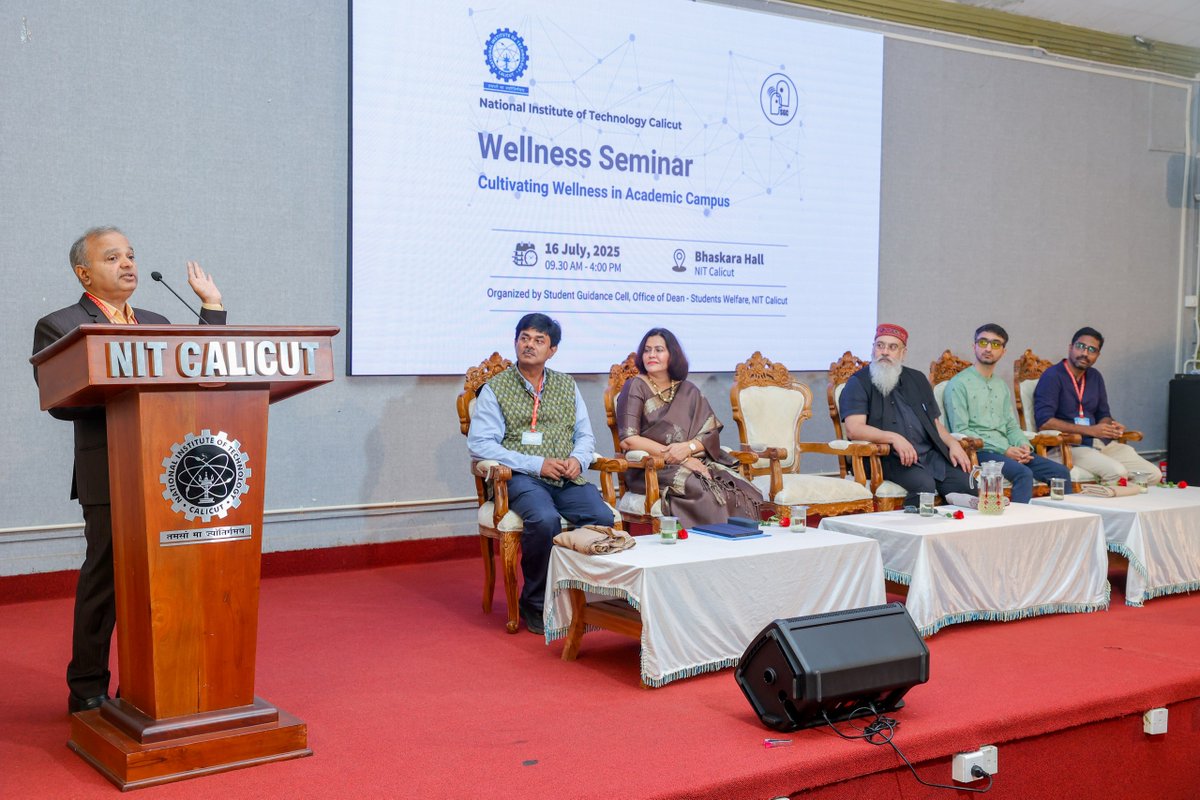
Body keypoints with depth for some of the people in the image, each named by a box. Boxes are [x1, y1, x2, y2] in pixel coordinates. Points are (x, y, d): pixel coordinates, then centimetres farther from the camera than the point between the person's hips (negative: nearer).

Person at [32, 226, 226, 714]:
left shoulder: (157, 324, 19)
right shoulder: (59, 327, 0)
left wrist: (212, 305, 10)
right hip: (109, 476, -5)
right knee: (104, 579, 1)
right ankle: (87, 690, 14)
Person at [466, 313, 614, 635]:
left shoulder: (567, 385, 19)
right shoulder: (495, 389, 5)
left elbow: (585, 435, 21)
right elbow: (479, 443, -5)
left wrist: (577, 458, -5)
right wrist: (536, 464, -13)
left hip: (567, 477, 4)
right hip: (520, 477, -4)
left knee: (603, 518, -27)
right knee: (545, 520, -35)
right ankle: (536, 603, -12)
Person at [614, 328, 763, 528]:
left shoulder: (688, 391, 16)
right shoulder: (635, 388, 3)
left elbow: (711, 434, 10)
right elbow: (627, 440, -8)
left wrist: (688, 447, -13)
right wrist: (675, 456, -13)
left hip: (694, 461, 4)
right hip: (650, 468, -4)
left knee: (746, 493, -22)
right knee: (706, 492, -32)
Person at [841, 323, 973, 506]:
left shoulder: (917, 380, 24)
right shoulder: (859, 383, 5)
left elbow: (935, 423, 26)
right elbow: (853, 429, -9)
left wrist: (952, 443, 5)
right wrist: (893, 437, -21)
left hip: (930, 455, 5)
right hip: (888, 457, -5)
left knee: (966, 485, -21)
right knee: (924, 484, -34)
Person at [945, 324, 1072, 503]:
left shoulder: (1002, 387, 22)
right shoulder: (959, 384, -2)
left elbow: (1012, 426, 21)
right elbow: (960, 431, -10)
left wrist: (1024, 446, -4)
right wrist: (1004, 450, -16)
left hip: (1006, 450, 7)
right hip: (978, 451, -7)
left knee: (1061, 472, -8)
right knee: (1024, 473, -32)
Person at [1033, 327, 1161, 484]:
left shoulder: (1095, 377, 18)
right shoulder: (1052, 376, -6)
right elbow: (1044, 422, -16)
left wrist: (1111, 427, -3)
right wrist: (1091, 430, -15)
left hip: (1101, 442, 7)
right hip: (1068, 445, -7)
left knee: (1153, 474, -8)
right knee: (1117, 472, -30)